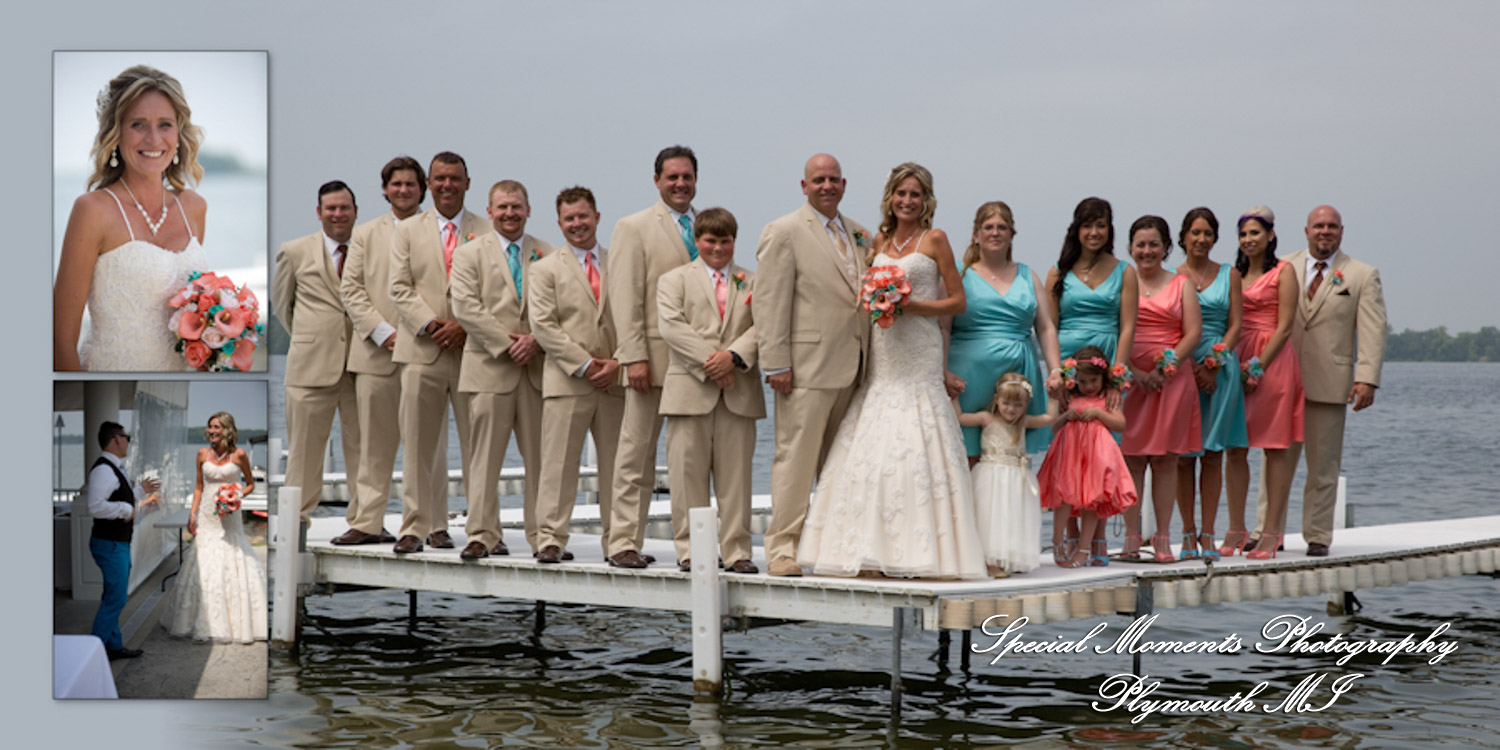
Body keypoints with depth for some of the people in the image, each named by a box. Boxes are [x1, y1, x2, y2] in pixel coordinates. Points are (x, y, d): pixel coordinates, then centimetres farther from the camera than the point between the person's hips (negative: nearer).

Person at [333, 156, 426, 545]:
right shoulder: (365, 234, 15)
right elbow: (350, 289, 7)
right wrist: (383, 332, -6)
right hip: (377, 352, 1)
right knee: (374, 443, 2)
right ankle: (367, 522, 5)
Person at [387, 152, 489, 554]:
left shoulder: (487, 232, 8)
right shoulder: (408, 231, 12)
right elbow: (400, 288, 4)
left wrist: (464, 326, -11)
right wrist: (431, 325, -10)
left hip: (474, 349, -1)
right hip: (422, 351, 1)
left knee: (478, 443, 1)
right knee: (418, 443, 1)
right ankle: (417, 526, 7)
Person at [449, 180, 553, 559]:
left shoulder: (547, 255, 12)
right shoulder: (469, 254, 7)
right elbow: (466, 307, -4)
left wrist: (535, 340, -11)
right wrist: (506, 343, -11)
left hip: (537, 367, 2)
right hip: (490, 368, -2)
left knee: (541, 456, 3)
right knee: (486, 456, -3)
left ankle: (542, 536, 8)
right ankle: (483, 535, 1)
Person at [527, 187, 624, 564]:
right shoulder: (545, 270, 6)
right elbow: (544, 326, -3)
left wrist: (619, 363, -6)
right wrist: (585, 364, -12)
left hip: (616, 381, 2)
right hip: (567, 381, -2)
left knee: (617, 465, 5)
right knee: (558, 463, -4)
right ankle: (550, 540, -1)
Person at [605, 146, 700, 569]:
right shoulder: (634, 228, 1)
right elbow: (625, 299, -5)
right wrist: (634, 357, -13)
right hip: (654, 356, -4)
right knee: (637, 452, 0)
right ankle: (623, 542, 4)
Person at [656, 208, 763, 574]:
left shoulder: (752, 283, 16)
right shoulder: (674, 279, 10)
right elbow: (671, 326, -4)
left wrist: (734, 356, -15)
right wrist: (708, 360, -14)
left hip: (739, 391, 2)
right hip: (690, 389, -1)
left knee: (736, 474, 2)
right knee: (688, 472, 0)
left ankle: (736, 551, 7)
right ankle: (690, 550, 7)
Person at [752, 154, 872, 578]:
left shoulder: (859, 234, 17)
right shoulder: (784, 232, -3)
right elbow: (769, 303, -8)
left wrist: (868, 360, 15)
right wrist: (775, 363, -15)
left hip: (851, 367, 7)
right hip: (808, 365, -7)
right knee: (796, 457, -5)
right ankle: (782, 548, -1)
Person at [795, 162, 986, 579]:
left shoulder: (934, 240, 1)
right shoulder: (879, 241, 16)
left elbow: (957, 302, 0)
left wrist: (912, 305, -12)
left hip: (919, 354, -5)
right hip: (880, 353, 5)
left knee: (913, 447, -10)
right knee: (870, 447, -1)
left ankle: (919, 551, -7)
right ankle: (872, 550, 2)